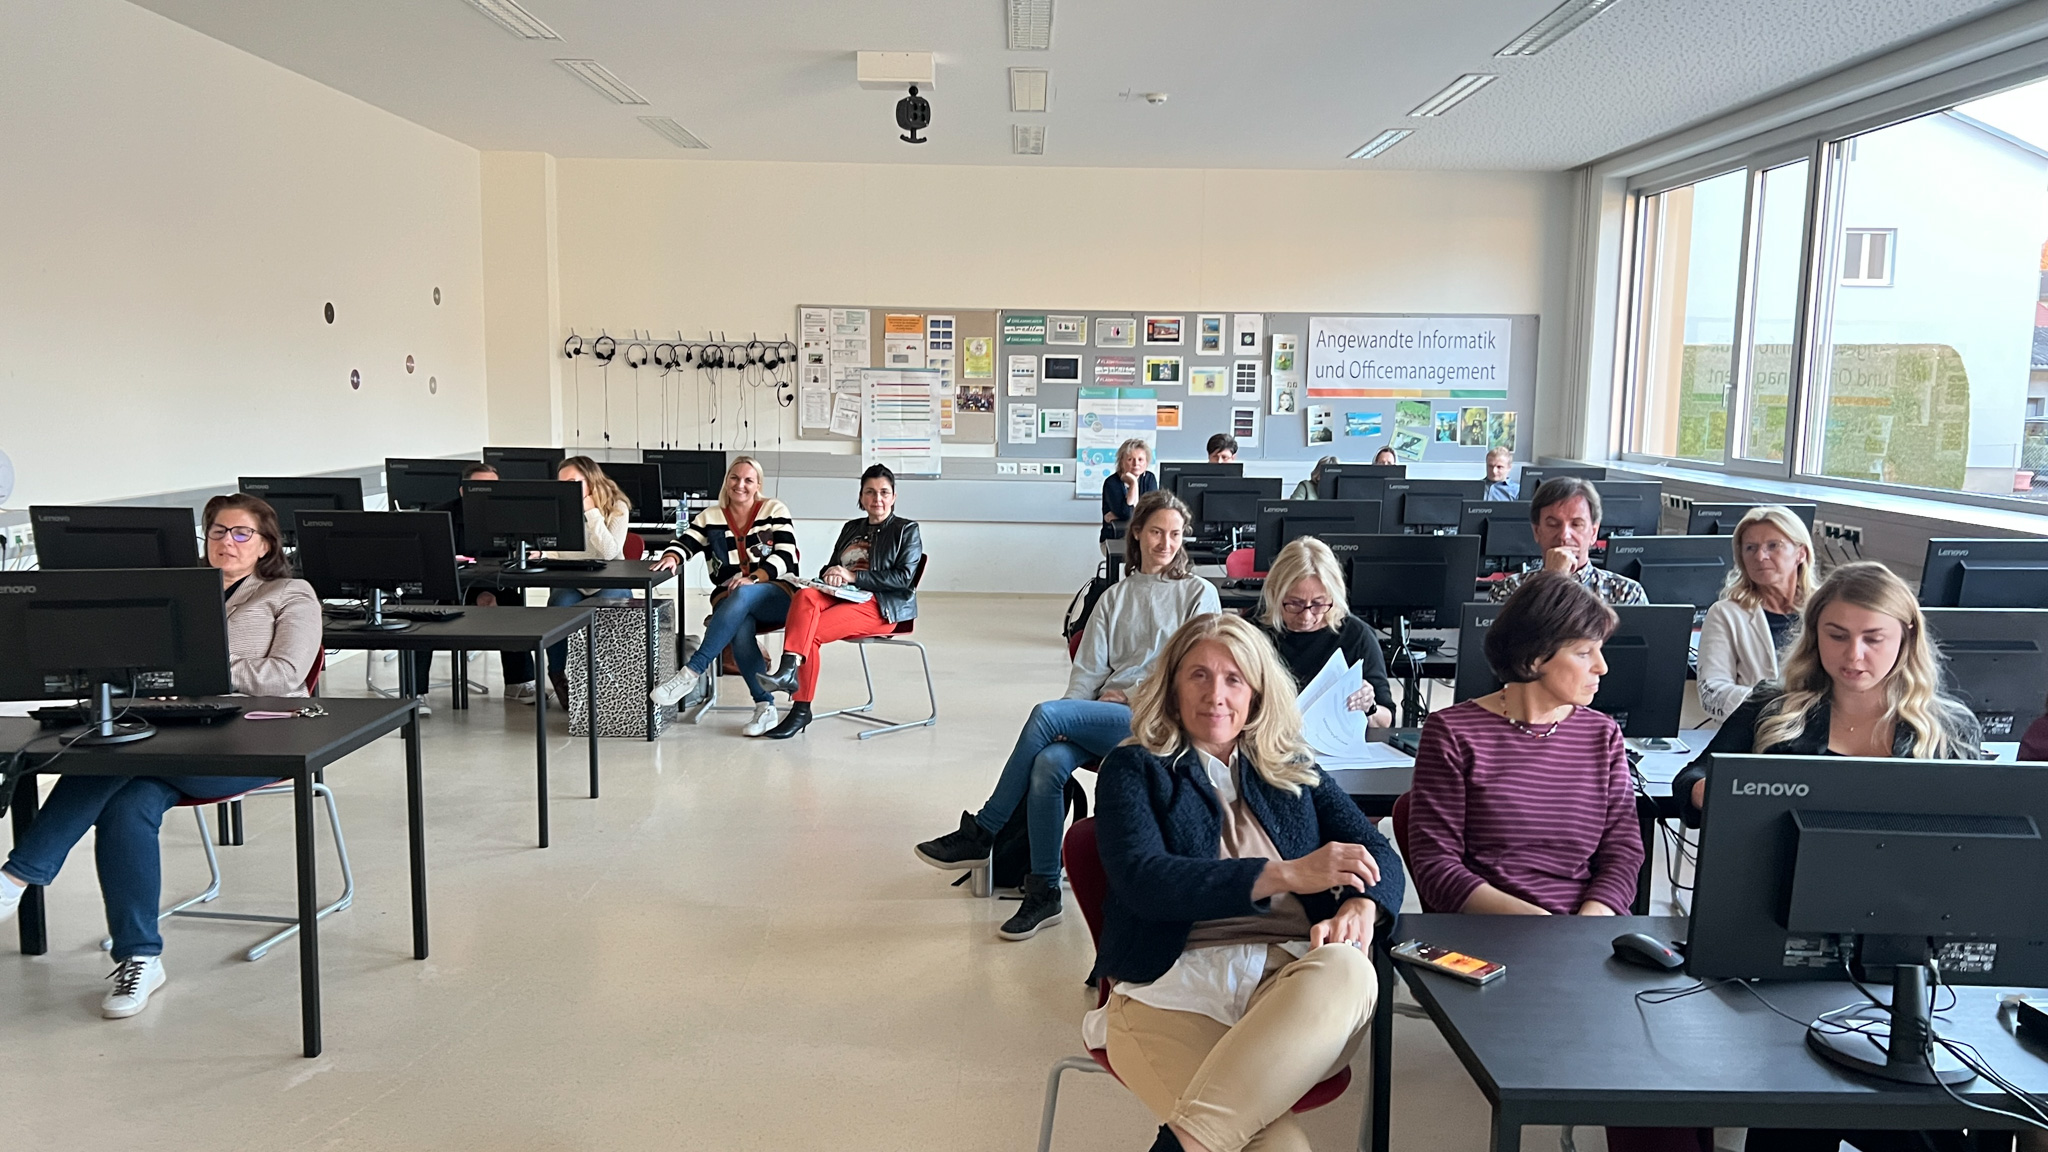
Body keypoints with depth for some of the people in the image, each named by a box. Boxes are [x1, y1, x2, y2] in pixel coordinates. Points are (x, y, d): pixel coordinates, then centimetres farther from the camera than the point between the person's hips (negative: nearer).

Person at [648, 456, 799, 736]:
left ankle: (692, 672, -39)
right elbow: (684, 544, 3)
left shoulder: (775, 510, 7)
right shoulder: (711, 517, 15)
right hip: (730, 601, 2)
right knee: (740, 631, -34)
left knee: (743, 596, -37)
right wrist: (671, 557, -22)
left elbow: (785, 555, -5)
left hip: (778, 597, -2)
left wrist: (753, 579, -20)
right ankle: (765, 706, -31)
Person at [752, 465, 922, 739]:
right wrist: (831, 575, 1)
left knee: (810, 632, -29)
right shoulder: (851, 528, 27)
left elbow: (904, 577, -5)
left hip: (883, 608, -5)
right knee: (805, 597, -33)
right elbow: (829, 568, 29)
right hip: (842, 598, 5)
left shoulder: (907, 531, 9)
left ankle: (801, 710, -32)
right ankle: (788, 670, -45)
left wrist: (853, 576, -12)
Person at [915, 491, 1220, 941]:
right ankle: (1044, 894, -21)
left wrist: (1133, 694, -6)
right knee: (1048, 763, -29)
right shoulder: (1115, 596, 21)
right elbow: (1087, 669, 12)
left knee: (1046, 713, -28)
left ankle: (981, 835, -18)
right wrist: (1070, 717, -6)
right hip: (1103, 718, 4)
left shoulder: (1199, 593, 10)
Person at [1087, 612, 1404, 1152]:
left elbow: (1377, 853, 15)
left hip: (1292, 975, 5)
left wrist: (1359, 907, -12)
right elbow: (1142, 879, -6)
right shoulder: (1134, 769, 11)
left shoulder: (1292, 772, 23)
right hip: (1177, 982, -5)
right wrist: (1287, 874, -14)